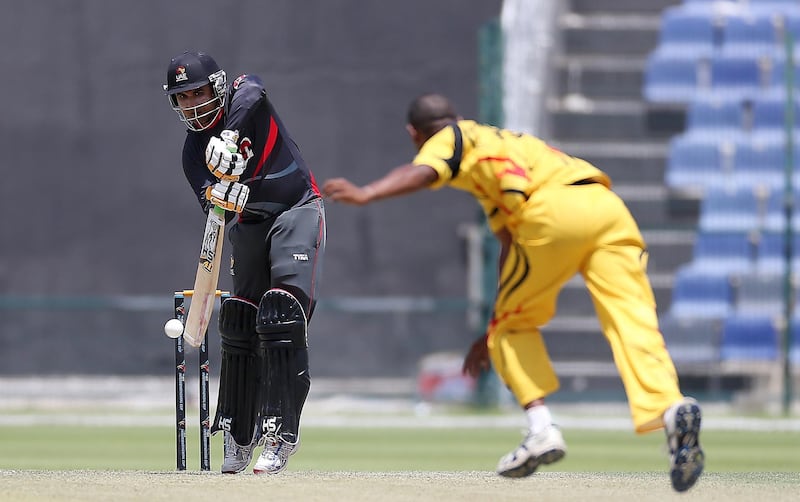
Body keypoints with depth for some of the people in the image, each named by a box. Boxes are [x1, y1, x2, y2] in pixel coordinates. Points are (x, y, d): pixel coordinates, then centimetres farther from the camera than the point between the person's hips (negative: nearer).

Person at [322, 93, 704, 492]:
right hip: (610, 208, 6)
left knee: (512, 324, 13)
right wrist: (493, 334, 47)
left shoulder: (452, 137, 19)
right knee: (633, 324, -10)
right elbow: (512, 247, 43)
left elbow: (421, 173, -6)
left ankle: (541, 427, -1)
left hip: (557, 211, -6)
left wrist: (366, 194, -23)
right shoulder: (500, 146, 41)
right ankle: (673, 408, -34)